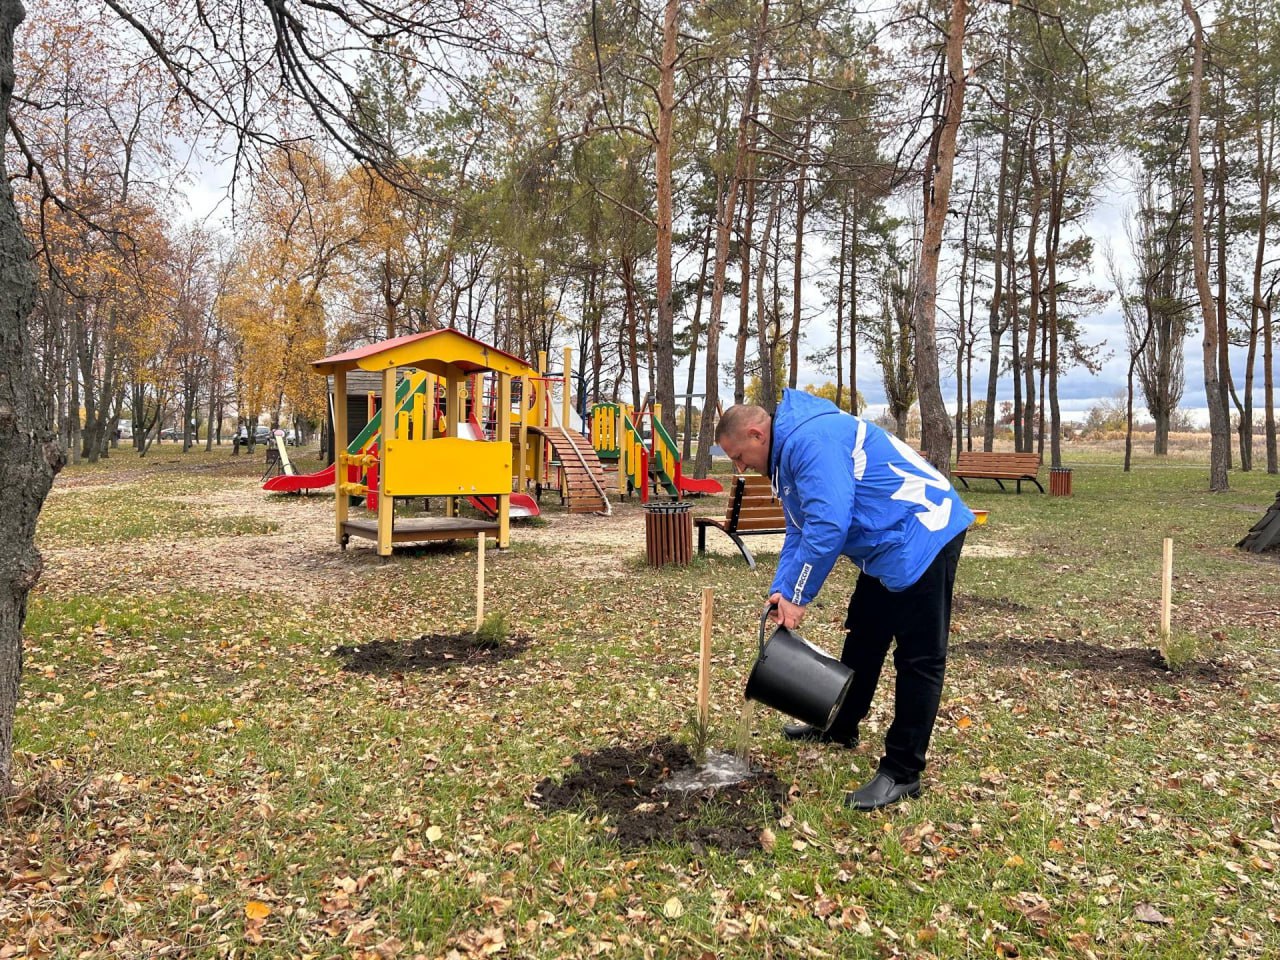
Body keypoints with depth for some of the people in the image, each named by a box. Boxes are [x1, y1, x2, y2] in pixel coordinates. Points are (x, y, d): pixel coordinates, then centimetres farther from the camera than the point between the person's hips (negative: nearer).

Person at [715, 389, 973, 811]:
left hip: (922, 536, -11)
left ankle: (902, 773, 3)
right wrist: (780, 589, -1)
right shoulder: (790, 449, 11)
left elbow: (828, 526, -30)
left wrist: (797, 597, -21)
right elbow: (800, 531, 13)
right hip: (887, 545, 11)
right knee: (862, 637, 20)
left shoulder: (810, 440, -23)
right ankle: (840, 728, 37)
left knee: (919, 658, -4)